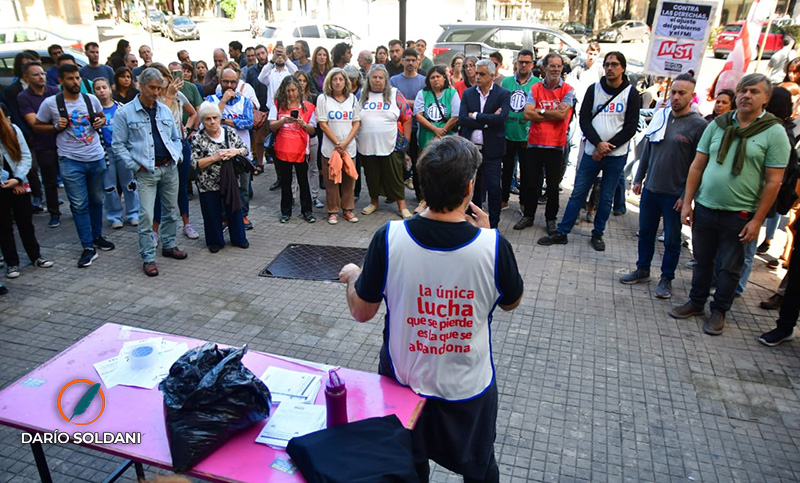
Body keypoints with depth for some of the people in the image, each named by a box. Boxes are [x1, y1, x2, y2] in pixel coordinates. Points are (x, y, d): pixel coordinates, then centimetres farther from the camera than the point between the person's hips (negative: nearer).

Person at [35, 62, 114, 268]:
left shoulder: (91, 99, 3)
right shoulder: (50, 103, -4)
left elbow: (102, 116, 21)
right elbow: (38, 126, 7)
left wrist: (101, 122, -1)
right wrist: (55, 127, -11)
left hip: (97, 158, 3)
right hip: (70, 161, -3)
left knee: (97, 200, 14)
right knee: (79, 205, -1)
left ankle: (97, 236, 31)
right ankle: (88, 248, 5)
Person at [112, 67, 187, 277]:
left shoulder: (165, 110, 11)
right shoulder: (125, 113, -3)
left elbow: (176, 138, 20)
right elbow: (118, 145, -2)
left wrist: (177, 156, 3)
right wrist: (135, 165, -9)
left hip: (170, 168, 5)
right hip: (146, 172, -5)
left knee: (171, 210, 14)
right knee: (146, 216, -6)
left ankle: (169, 245, 31)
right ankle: (148, 258, 2)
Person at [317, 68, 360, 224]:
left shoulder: (352, 98, 9)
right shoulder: (323, 98, 1)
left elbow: (356, 123, 5)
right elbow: (323, 124, -4)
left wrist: (345, 143, -8)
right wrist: (337, 143, -10)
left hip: (349, 147, 2)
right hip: (330, 147, -2)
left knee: (349, 179, 6)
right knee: (331, 180, 1)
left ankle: (348, 209, 18)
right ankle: (333, 211, 12)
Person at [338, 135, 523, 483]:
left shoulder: (389, 238, -23)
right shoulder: (493, 245, -24)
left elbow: (361, 311, -9)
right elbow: (511, 302, -2)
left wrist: (351, 276, 12)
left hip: (403, 379, 1)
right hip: (469, 387, 0)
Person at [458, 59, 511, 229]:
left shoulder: (503, 94, -3)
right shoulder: (468, 93, 7)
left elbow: (500, 118, -19)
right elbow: (462, 119, -6)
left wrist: (475, 116, -12)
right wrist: (487, 121, -13)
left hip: (491, 150, -3)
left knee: (494, 188, -1)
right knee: (472, 187, 14)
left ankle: (493, 224, 12)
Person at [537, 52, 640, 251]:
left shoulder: (631, 93, 1)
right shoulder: (594, 89, 5)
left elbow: (630, 128, -3)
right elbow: (584, 120, -1)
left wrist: (608, 147, -11)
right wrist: (598, 143, -15)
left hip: (616, 155, -1)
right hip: (592, 152, 1)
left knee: (606, 197, 7)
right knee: (578, 193, 2)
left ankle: (597, 234, 22)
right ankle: (561, 233, 9)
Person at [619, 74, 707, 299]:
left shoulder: (699, 125, -10)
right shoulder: (660, 116, 5)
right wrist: (639, 178, 12)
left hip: (675, 194, -5)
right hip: (650, 188, 5)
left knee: (672, 240, 8)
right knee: (645, 233, 15)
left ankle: (666, 278, 22)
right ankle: (642, 270, 31)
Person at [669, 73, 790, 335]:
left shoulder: (774, 132, -6)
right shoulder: (718, 124, 3)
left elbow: (774, 181, -7)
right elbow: (697, 165, 6)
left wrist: (757, 220, -10)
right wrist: (687, 202, 2)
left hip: (739, 215, -3)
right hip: (704, 208, 3)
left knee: (729, 267, 10)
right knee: (702, 260, 15)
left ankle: (719, 311, 26)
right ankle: (696, 302, 32)